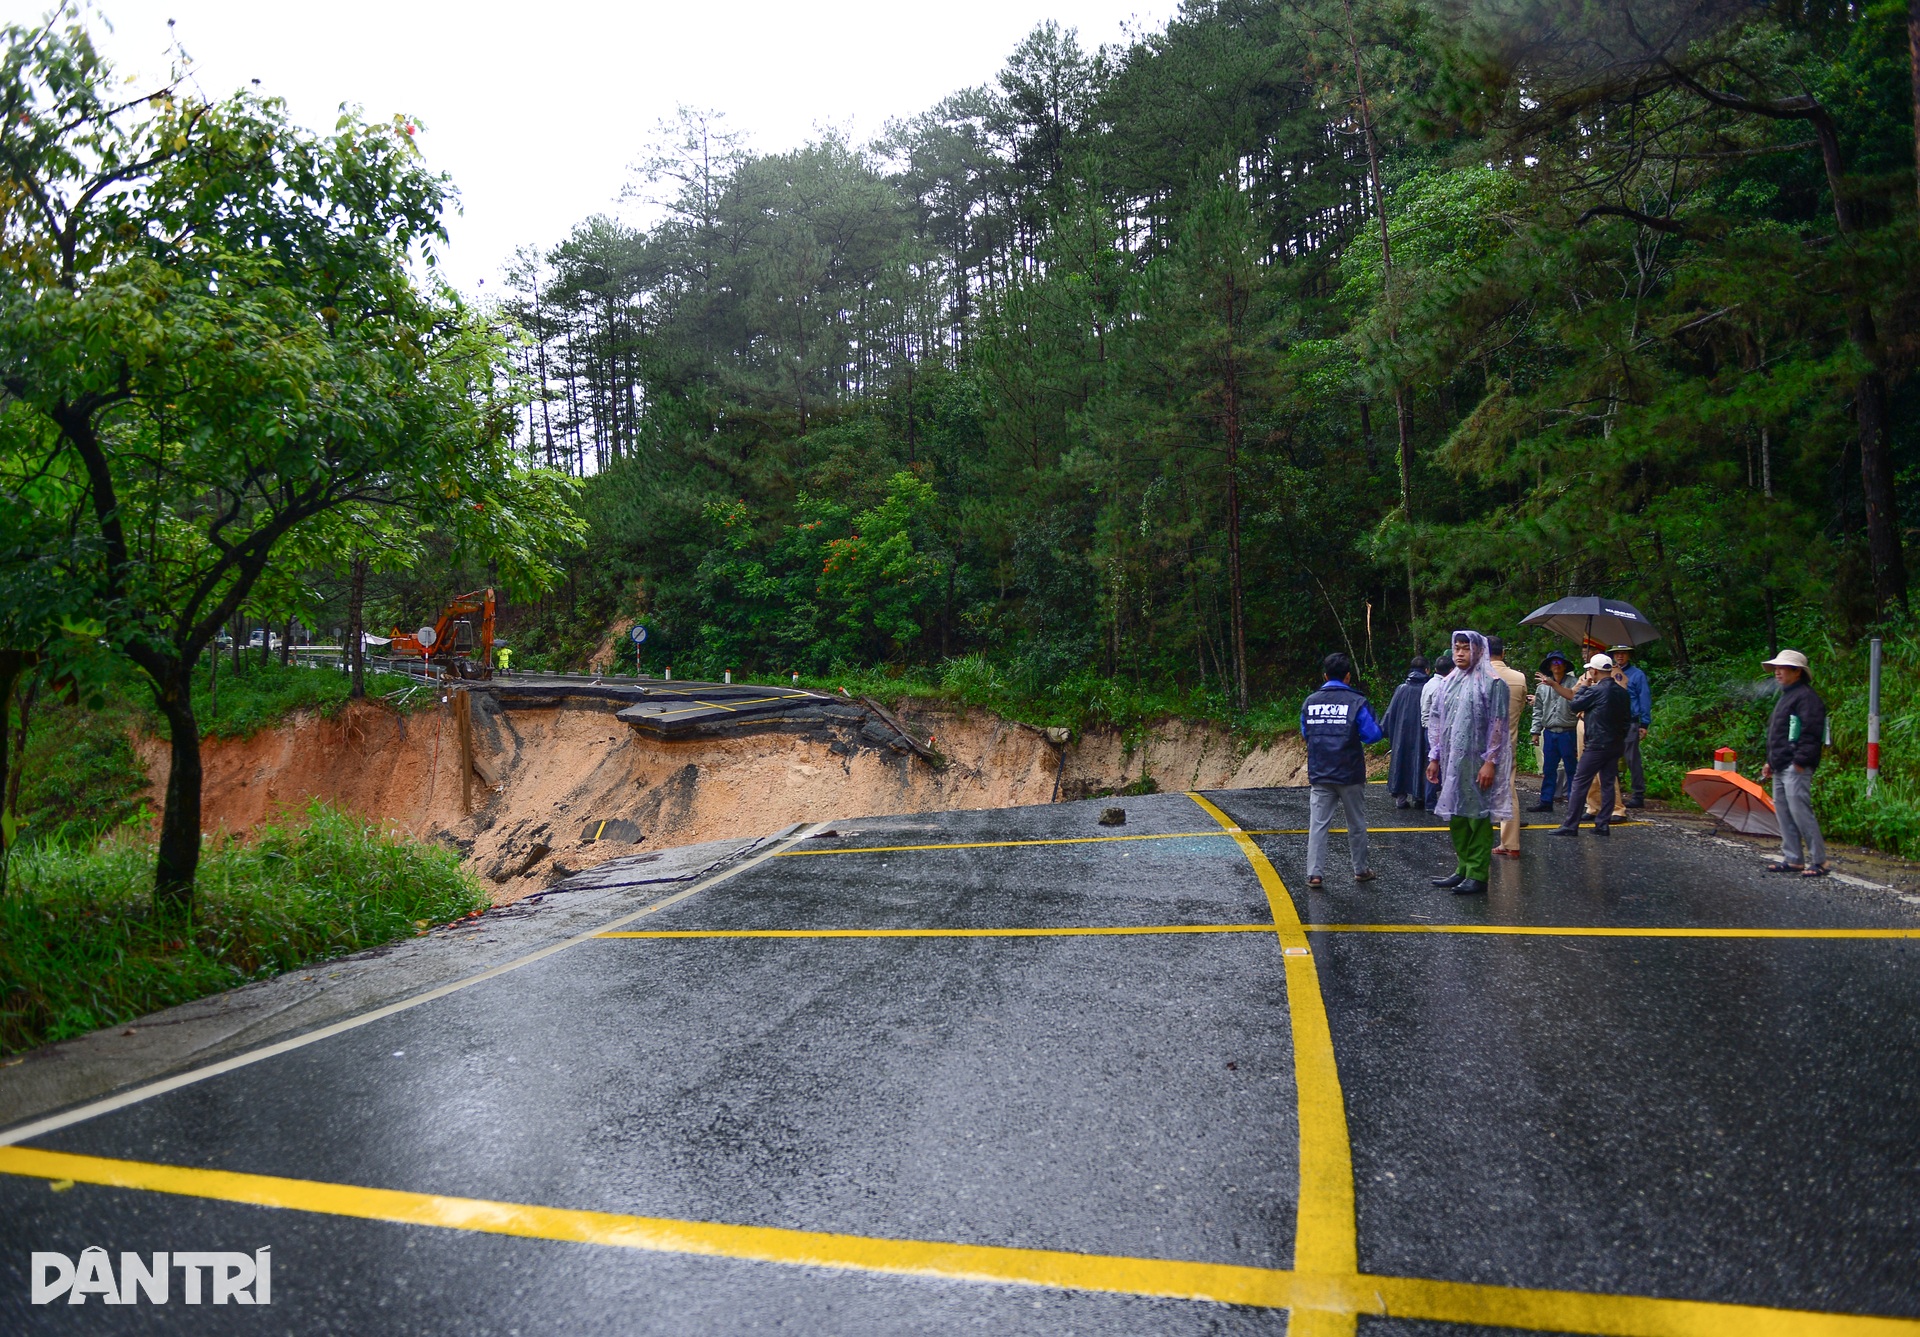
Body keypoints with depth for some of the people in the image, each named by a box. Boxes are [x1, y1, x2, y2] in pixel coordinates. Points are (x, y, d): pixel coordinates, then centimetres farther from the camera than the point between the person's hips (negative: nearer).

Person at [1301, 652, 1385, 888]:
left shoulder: (1309, 702, 2)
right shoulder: (1356, 702, -9)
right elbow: (1371, 735, -10)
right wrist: (1381, 728, 10)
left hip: (1320, 775, 2)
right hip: (1350, 775, -2)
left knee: (1318, 824, 2)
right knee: (1356, 824, 13)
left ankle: (1314, 873, -4)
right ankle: (1361, 870, 24)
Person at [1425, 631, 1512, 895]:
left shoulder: (1491, 684, -6)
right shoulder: (1450, 683, 14)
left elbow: (1498, 725, -10)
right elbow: (1437, 722, 17)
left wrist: (1490, 762, -15)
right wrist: (1434, 758, 13)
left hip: (1477, 762, -7)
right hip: (1452, 763, 7)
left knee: (1478, 816, -3)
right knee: (1456, 816, 11)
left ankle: (1478, 875, 2)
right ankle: (1463, 868, 21)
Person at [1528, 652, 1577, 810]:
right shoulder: (1542, 687, 10)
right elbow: (1538, 711, 14)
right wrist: (1536, 731, 10)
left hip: (1568, 733, -4)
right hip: (1549, 733, 4)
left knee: (1571, 769, 3)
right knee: (1548, 770, 9)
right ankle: (1546, 801, 16)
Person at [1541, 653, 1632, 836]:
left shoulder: (1597, 690, -16)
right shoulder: (1621, 691, 8)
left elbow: (1575, 704, -4)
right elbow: (1628, 718, 16)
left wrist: (1583, 686, 7)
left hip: (1597, 745, -8)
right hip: (1616, 744, 8)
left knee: (1579, 783, -4)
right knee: (1608, 784, 10)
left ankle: (1570, 825, -4)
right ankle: (1603, 824, 11)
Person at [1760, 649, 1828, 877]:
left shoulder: (1806, 696, -10)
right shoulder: (1786, 696, 22)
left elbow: (1811, 732, -19)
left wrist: (1799, 761, -21)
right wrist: (1770, 762, 23)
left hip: (1795, 768, -10)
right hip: (1780, 768, 11)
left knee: (1801, 813, -11)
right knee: (1784, 815, 11)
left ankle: (1819, 861, -5)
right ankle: (1791, 860, 16)